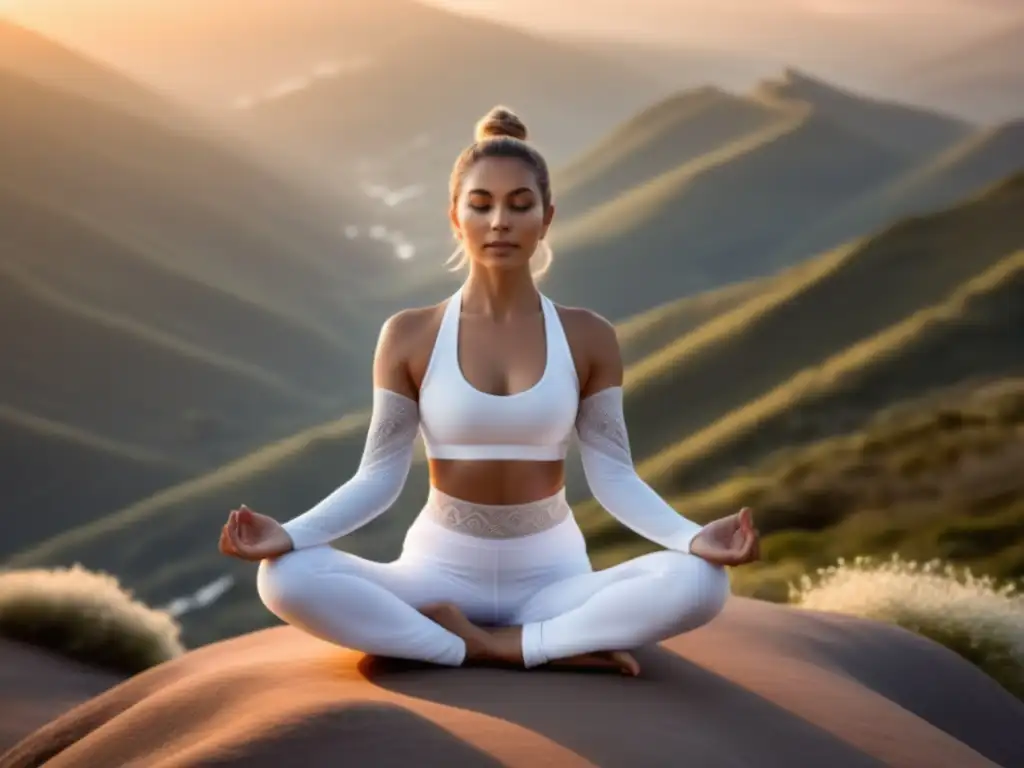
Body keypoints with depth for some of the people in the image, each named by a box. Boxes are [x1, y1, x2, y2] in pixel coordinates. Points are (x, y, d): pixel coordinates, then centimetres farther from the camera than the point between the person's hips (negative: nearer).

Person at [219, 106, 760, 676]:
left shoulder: (588, 337, 0)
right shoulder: (409, 336, -2)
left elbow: (613, 477, -3)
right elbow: (380, 478, -3)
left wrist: (694, 537, -20)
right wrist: (288, 533, -20)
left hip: (550, 576, 0)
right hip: (440, 572, 0)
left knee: (699, 582, -29)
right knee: (285, 578, -29)